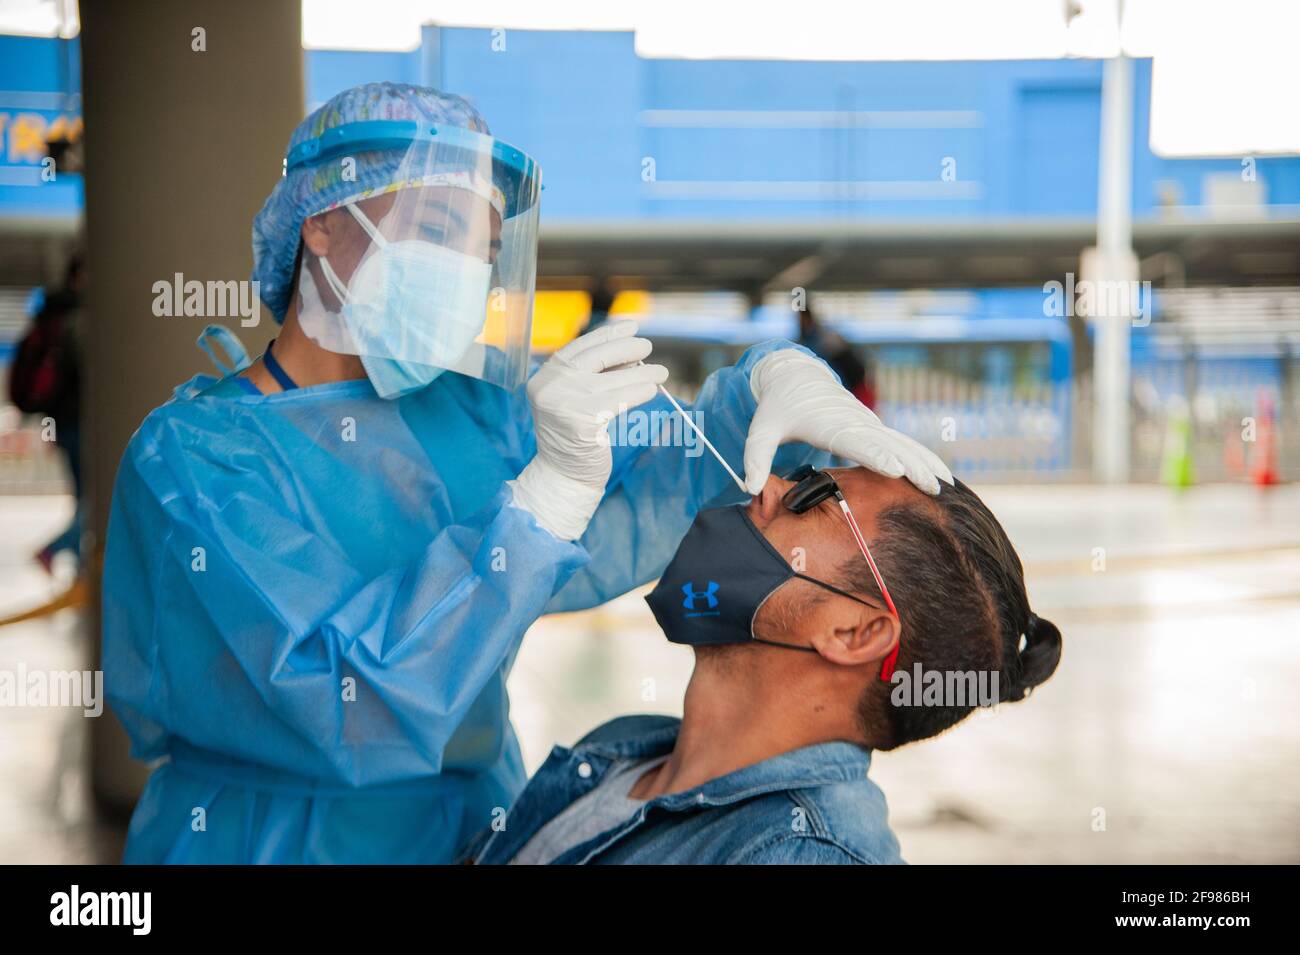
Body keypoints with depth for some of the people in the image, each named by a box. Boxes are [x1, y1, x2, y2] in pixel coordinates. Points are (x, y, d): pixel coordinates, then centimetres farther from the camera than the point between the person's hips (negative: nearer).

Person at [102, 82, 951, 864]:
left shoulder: (467, 410, 2)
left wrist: (778, 381, -9)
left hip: (483, 828, 5)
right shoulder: (191, 457, -17)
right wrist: (552, 488, -31)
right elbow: (352, 714, -27)